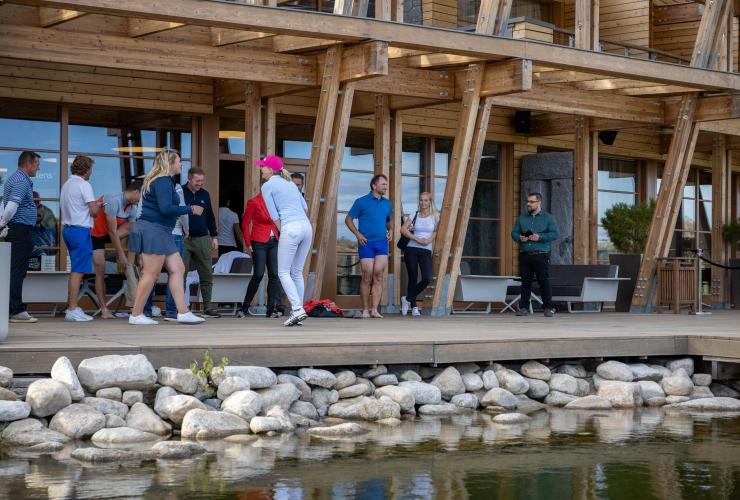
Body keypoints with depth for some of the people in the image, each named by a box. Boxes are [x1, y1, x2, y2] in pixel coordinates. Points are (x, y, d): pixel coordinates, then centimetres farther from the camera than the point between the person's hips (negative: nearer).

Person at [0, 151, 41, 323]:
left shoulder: (16, 179, 19)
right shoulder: (21, 182, -14)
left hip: (16, 231, 10)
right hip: (21, 230, -10)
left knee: (16, 271, 11)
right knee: (17, 271, -9)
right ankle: (16, 311, -9)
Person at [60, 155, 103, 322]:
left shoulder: (66, 185, 16)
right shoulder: (84, 185, -11)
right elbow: (93, 212, -14)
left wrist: (94, 204, 24)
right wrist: (100, 205, 8)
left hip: (67, 228, 9)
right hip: (81, 230, -9)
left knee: (76, 270, 15)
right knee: (78, 271, -8)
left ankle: (70, 307, 16)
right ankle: (73, 310, -9)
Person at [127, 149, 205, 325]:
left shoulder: (166, 181, 19)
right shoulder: (163, 181, -13)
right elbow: (166, 208, -23)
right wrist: (190, 209, -14)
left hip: (161, 232, 11)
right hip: (153, 230, -11)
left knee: (178, 269, 7)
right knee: (151, 274, -7)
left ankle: (183, 312, 5)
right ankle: (136, 315, -1)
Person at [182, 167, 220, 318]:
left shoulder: (204, 194, 13)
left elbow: (210, 216, 18)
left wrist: (214, 236, 15)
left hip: (202, 239, 4)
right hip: (184, 240, -4)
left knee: (207, 274, 2)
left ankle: (207, 308, 8)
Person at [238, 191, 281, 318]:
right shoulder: (253, 202, -6)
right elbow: (245, 223, -3)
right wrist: (248, 243, -6)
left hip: (273, 242, 5)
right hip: (259, 243, -5)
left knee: (274, 274, -2)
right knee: (258, 275, -8)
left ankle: (272, 310, 2)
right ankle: (244, 308, 5)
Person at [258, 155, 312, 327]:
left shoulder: (267, 186, 2)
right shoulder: (289, 183, 22)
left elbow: (274, 216, -2)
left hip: (290, 228, -7)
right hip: (307, 226, 7)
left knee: (283, 272, 0)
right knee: (297, 272, 13)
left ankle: (297, 309, -15)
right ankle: (298, 312, 10)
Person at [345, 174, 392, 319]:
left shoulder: (387, 203, 13)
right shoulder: (362, 202, -2)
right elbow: (348, 219, 1)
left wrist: (389, 231, 9)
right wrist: (358, 234, -9)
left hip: (382, 242, 4)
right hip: (366, 243, -4)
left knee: (379, 276, -5)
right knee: (367, 277, -3)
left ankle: (375, 310, -5)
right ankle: (365, 310, 6)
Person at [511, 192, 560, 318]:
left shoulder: (548, 218, 5)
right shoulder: (521, 218, 16)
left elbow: (555, 234, -3)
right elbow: (514, 232, 15)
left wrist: (540, 237, -15)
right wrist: (519, 238, -8)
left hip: (541, 255, -3)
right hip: (525, 255, 3)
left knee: (544, 282, -4)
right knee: (525, 282, 4)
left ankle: (548, 308, 1)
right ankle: (524, 308, 8)